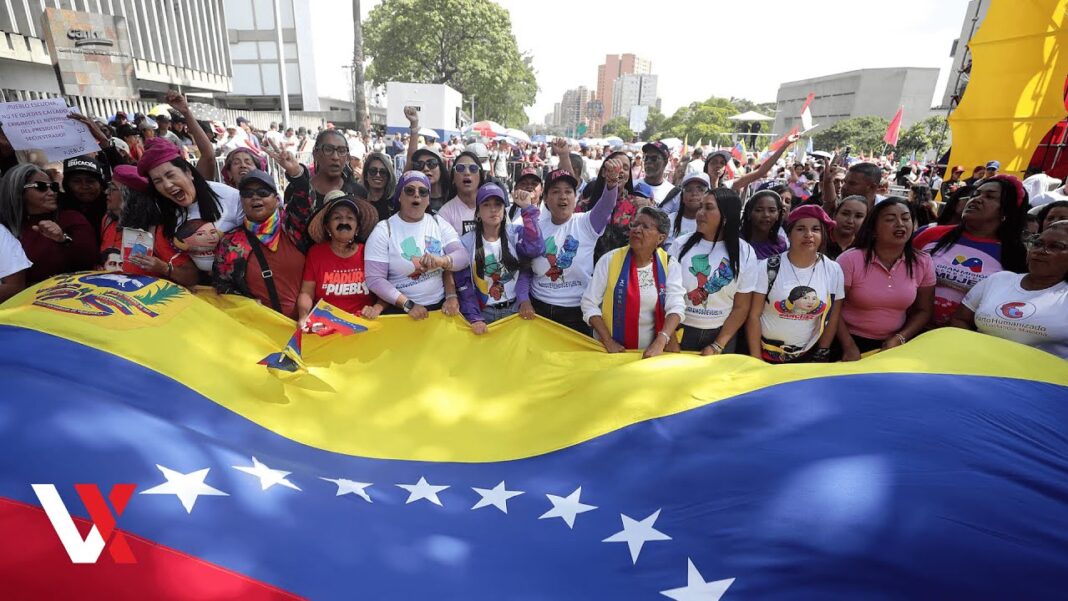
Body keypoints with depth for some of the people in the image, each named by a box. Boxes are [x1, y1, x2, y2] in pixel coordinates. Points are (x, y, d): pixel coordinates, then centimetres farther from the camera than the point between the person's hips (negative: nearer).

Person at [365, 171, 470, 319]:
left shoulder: (439, 223, 6)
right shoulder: (383, 230, -3)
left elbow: (463, 257, -3)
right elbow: (374, 279, -7)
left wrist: (441, 261, -24)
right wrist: (408, 305, -15)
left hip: (439, 307, 2)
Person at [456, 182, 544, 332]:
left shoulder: (516, 233, -4)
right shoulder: (467, 242, -3)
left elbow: (535, 250, -25)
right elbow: (464, 285, -4)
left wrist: (527, 209, -23)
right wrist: (474, 318, -14)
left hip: (516, 309, 1)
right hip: (485, 313, 0)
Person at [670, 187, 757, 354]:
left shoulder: (745, 253, -5)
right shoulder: (681, 244, -5)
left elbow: (741, 307, -3)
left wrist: (717, 346, -9)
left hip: (721, 334, 0)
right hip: (680, 330, 0)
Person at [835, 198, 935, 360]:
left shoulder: (923, 263, -1)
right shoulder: (850, 260, -13)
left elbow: (923, 310, 7)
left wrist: (900, 338, -8)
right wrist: (850, 347, -16)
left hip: (894, 345, 3)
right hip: (851, 341, -3)